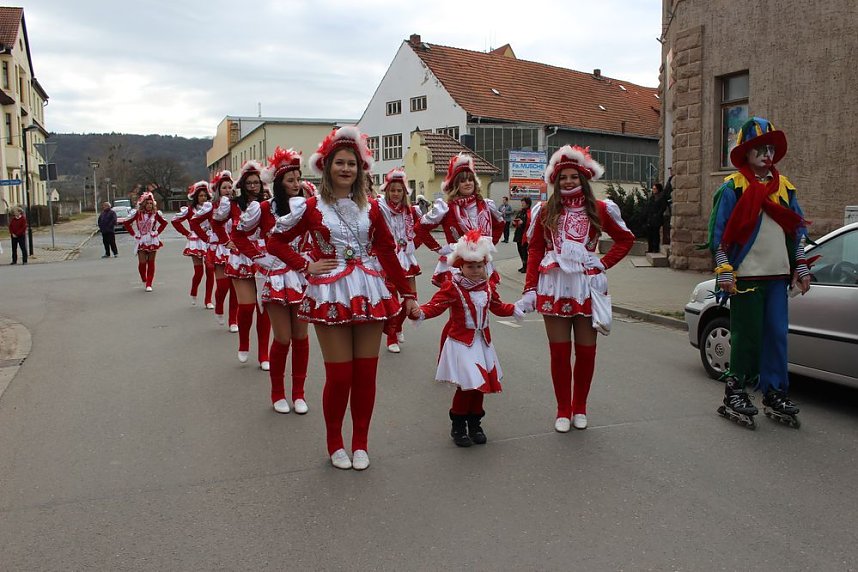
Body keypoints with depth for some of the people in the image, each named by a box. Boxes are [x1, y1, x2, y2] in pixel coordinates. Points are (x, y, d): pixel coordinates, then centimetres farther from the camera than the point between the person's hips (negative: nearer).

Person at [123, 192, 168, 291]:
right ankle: (144, 279, 23)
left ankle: (149, 284, 8)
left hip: (153, 241, 1)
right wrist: (134, 234, 0)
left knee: (151, 263, 3)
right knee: (142, 262, -6)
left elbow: (164, 223, 14)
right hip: (141, 241, -1)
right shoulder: (137, 213, -6)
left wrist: (157, 232, 4)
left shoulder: (155, 213, -3)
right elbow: (126, 223, 4)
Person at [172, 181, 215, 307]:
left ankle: (208, 300, 6)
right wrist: (187, 233, 2)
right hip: (196, 243, -1)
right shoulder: (190, 210, 1)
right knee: (199, 272, -4)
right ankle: (193, 294, 24)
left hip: (210, 242, 2)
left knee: (210, 271, -3)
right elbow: (174, 220, 5)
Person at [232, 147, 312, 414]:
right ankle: (277, 393, 14)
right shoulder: (264, 209, -6)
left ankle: (298, 393, 17)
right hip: (275, 277, -3)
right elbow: (239, 234, 5)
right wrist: (258, 257, -3)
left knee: (301, 336, 4)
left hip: (301, 277, 3)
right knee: (283, 338, -4)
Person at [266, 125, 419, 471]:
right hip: (330, 295, -2)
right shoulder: (312, 207, 0)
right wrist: (306, 266, -5)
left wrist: (408, 294, 9)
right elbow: (276, 242, 6)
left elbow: (388, 254, 9)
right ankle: (335, 444, 20)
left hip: (369, 293, 3)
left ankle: (360, 443, 22)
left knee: (366, 373, 5)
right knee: (339, 375, -1)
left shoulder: (371, 208, 6)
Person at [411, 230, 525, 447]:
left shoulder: (487, 286, 7)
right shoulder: (452, 287, -13)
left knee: (481, 384, 11)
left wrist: (515, 310, 25)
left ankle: (475, 423, 27)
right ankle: (458, 426, 11)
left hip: (482, 342, 6)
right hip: (461, 343, -6)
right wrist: (420, 312, -39)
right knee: (468, 385, -9)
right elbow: (436, 305, -22)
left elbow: (497, 306, 24)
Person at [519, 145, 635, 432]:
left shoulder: (600, 209, 4)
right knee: (559, 351, 4)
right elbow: (534, 251, 5)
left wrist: (604, 263, 2)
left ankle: (579, 408, 24)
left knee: (586, 351, 6)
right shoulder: (545, 211, 4)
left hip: (587, 287, 0)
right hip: (554, 287, 0)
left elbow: (626, 239, 14)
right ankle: (563, 410, 17)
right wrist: (530, 288, -1)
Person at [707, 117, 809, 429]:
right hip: (745, 276, -5)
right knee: (747, 337, 0)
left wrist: (801, 268, 12)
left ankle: (774, 394, 18)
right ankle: (735, 393, 14)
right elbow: (718, 233, -7)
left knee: (777, 335, 7)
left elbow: (797, 231, 18)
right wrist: (724, 271, -13)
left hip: (777, 276, 5)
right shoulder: (732, 187, -3)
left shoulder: (784, 187, 14)